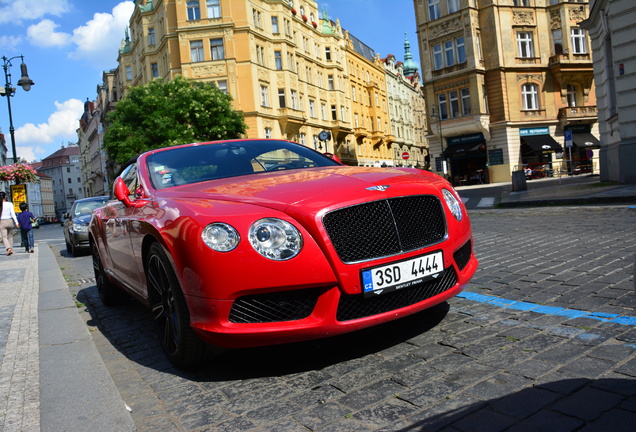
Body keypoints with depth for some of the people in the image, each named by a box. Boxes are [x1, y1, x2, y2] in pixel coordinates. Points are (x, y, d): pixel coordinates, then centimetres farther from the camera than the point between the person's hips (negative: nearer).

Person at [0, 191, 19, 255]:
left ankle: (9, 248, -23)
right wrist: (16, 223, -5)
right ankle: (11, 250, 17)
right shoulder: (10, 204, -4)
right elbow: (13, 214, -7)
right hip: (10, 221, 1)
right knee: (10, 236, 16)